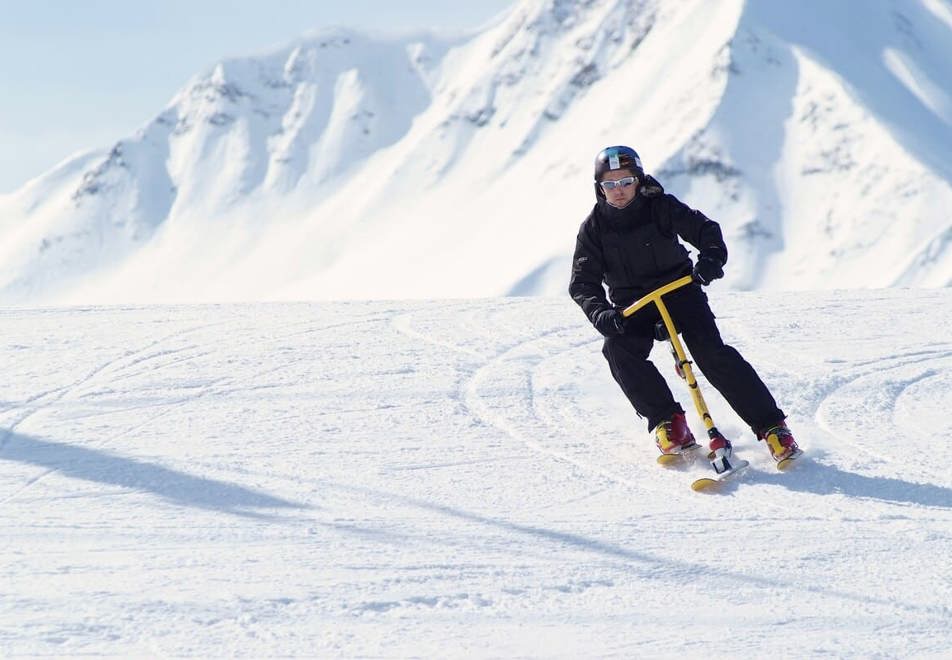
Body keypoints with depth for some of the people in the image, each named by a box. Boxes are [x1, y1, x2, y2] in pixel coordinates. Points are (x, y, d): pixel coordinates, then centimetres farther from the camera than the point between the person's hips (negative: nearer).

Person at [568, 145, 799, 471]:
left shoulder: (660, 207, -9)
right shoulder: (594, 228, -5)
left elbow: (704, 228, -12)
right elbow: (583, 282, -7)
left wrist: (711, 257, -35)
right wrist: (600, 313, -27)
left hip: (679, 289, -2)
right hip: (633, 306, 2)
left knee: (713, 353, -20)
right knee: (619, 350, -27)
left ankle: (770, 425, -16)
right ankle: (667, 421, -14)